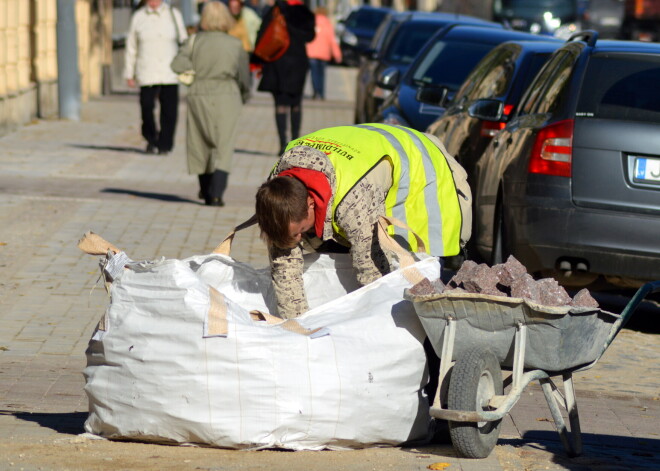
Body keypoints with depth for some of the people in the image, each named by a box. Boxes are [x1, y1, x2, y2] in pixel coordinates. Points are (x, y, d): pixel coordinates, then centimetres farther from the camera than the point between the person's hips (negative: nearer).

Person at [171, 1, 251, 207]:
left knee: (201, 145, 17)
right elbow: (244, 77, 0)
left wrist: (196, 68, 6)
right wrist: (244, 96, 18)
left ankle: (206, 191, 28)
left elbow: (177, 64, -11)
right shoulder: (235, 45, -2)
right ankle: (216, 194, -14)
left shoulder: (196, 41, -2)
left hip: (199, 96, 2)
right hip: (226, 97, -2)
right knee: (223, 147, 0)